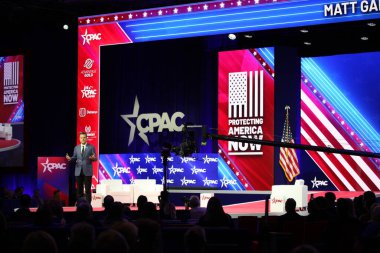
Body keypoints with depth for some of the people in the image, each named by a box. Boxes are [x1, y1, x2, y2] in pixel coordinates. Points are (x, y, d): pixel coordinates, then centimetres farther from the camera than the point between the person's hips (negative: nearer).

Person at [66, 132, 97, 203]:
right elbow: (74, 158, 10)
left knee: (88, 189, -2)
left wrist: (93, 158, -24)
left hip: (87, 171, -3)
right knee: (79, 189, 6)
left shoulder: (91, 147, 2)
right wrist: (70, 158, -11)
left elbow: (95, 158, -1)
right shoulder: (76, 148, 12)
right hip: (78, 171, 3)